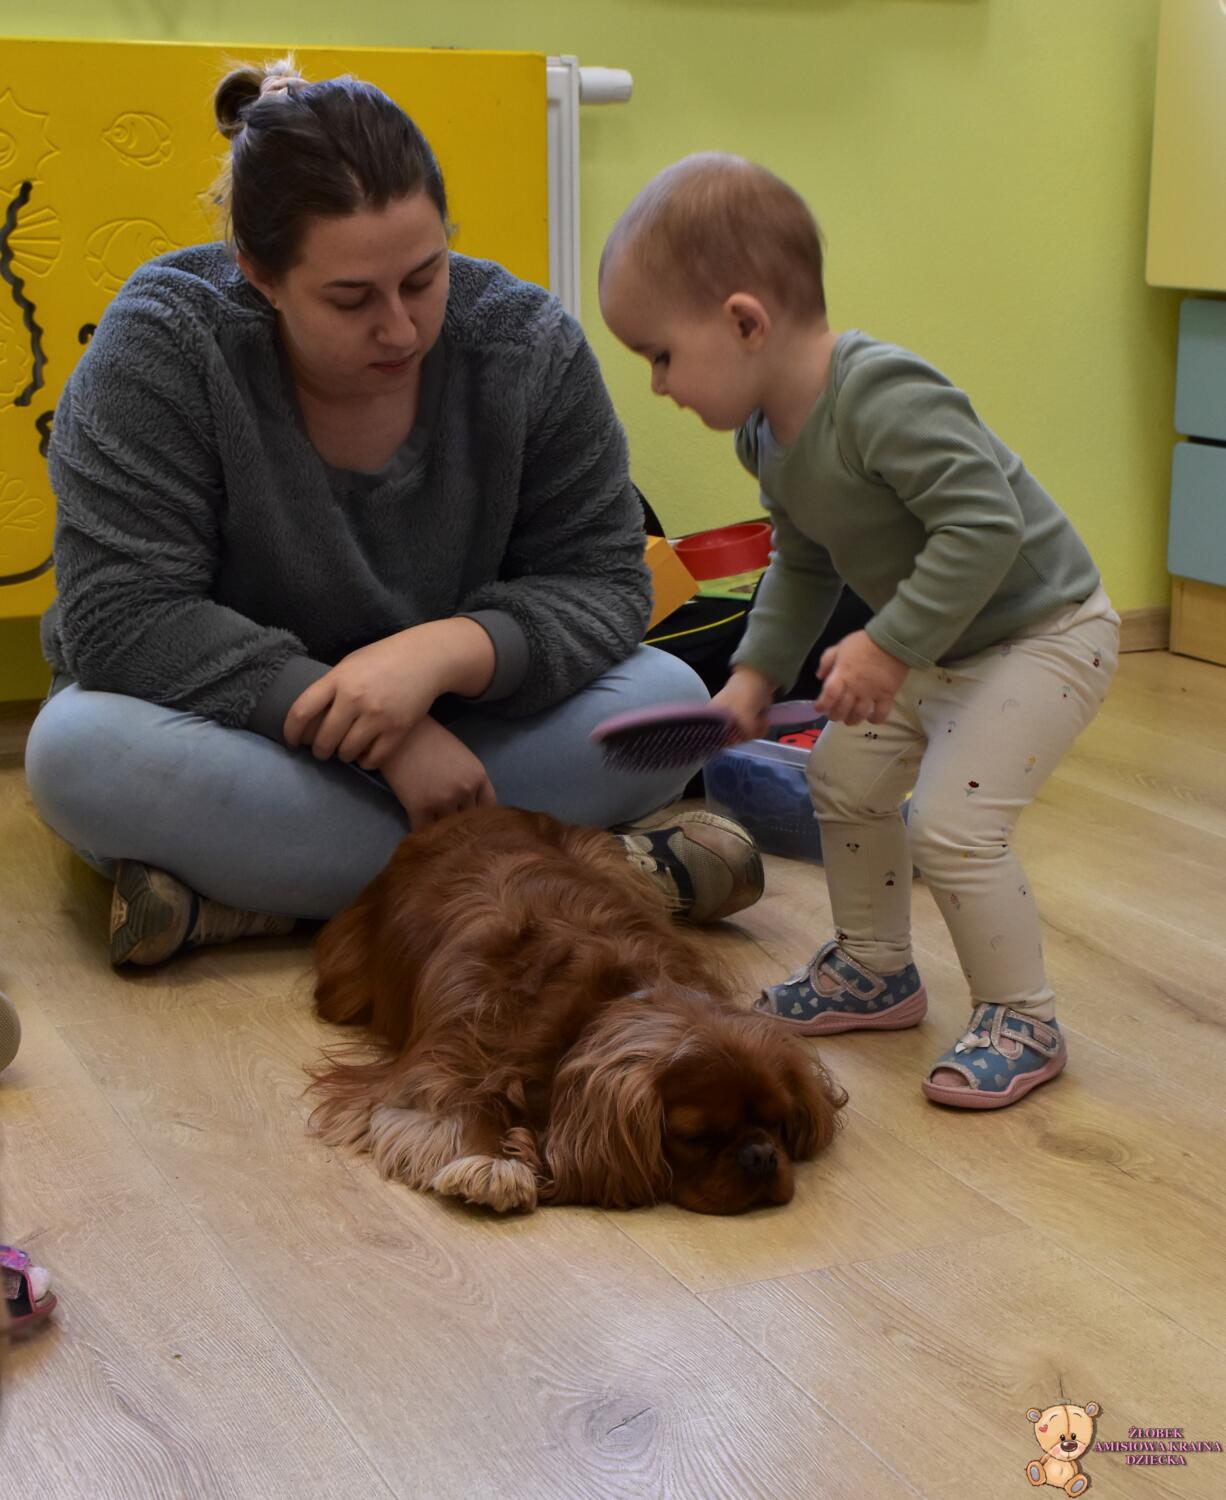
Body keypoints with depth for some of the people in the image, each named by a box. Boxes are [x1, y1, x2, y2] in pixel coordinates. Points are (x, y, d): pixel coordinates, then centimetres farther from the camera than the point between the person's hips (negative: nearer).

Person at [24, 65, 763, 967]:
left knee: (666, 702, -22)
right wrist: (378, 740, -31)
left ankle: (240, 896, -25)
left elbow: (601, 584, -12)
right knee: (81, 752, -35)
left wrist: (440, 654, -33)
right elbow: (124, 620, -25)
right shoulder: (163, 344, -20)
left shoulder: (527, 344, -13)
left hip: (447, 720, 2)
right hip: (241, 733, -1)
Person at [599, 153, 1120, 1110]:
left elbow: (986, 527, -35)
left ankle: (1023, 1020, 3)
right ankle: (876, 970, 32)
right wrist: (757, 671, 4)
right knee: (844, 778, 14)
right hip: (933, 648, 10)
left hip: (1042, 633, -10)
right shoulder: (766, 431, 0)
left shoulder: (884, 400, -32)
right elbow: (804, 564, 12)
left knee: (952, 823, -17)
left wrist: (890, 646, -32)